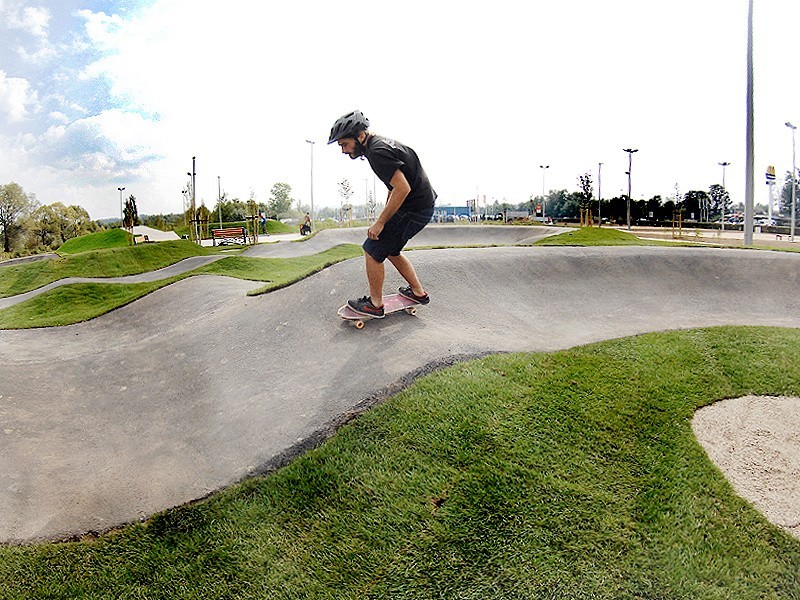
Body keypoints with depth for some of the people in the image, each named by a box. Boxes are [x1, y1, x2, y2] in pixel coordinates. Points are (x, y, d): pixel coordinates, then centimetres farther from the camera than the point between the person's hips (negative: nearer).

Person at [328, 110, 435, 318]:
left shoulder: (377, 152, -20)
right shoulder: (381, 143, 13)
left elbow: (403, 188, -28)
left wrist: (380, 222, -21)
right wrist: (385, 215, 19)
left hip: (414, 210, -10)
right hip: (422, 206, 10)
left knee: (372, 251, -3)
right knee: (390, 250, 21)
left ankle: (375, 304, 9)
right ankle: (418, 292, 29)